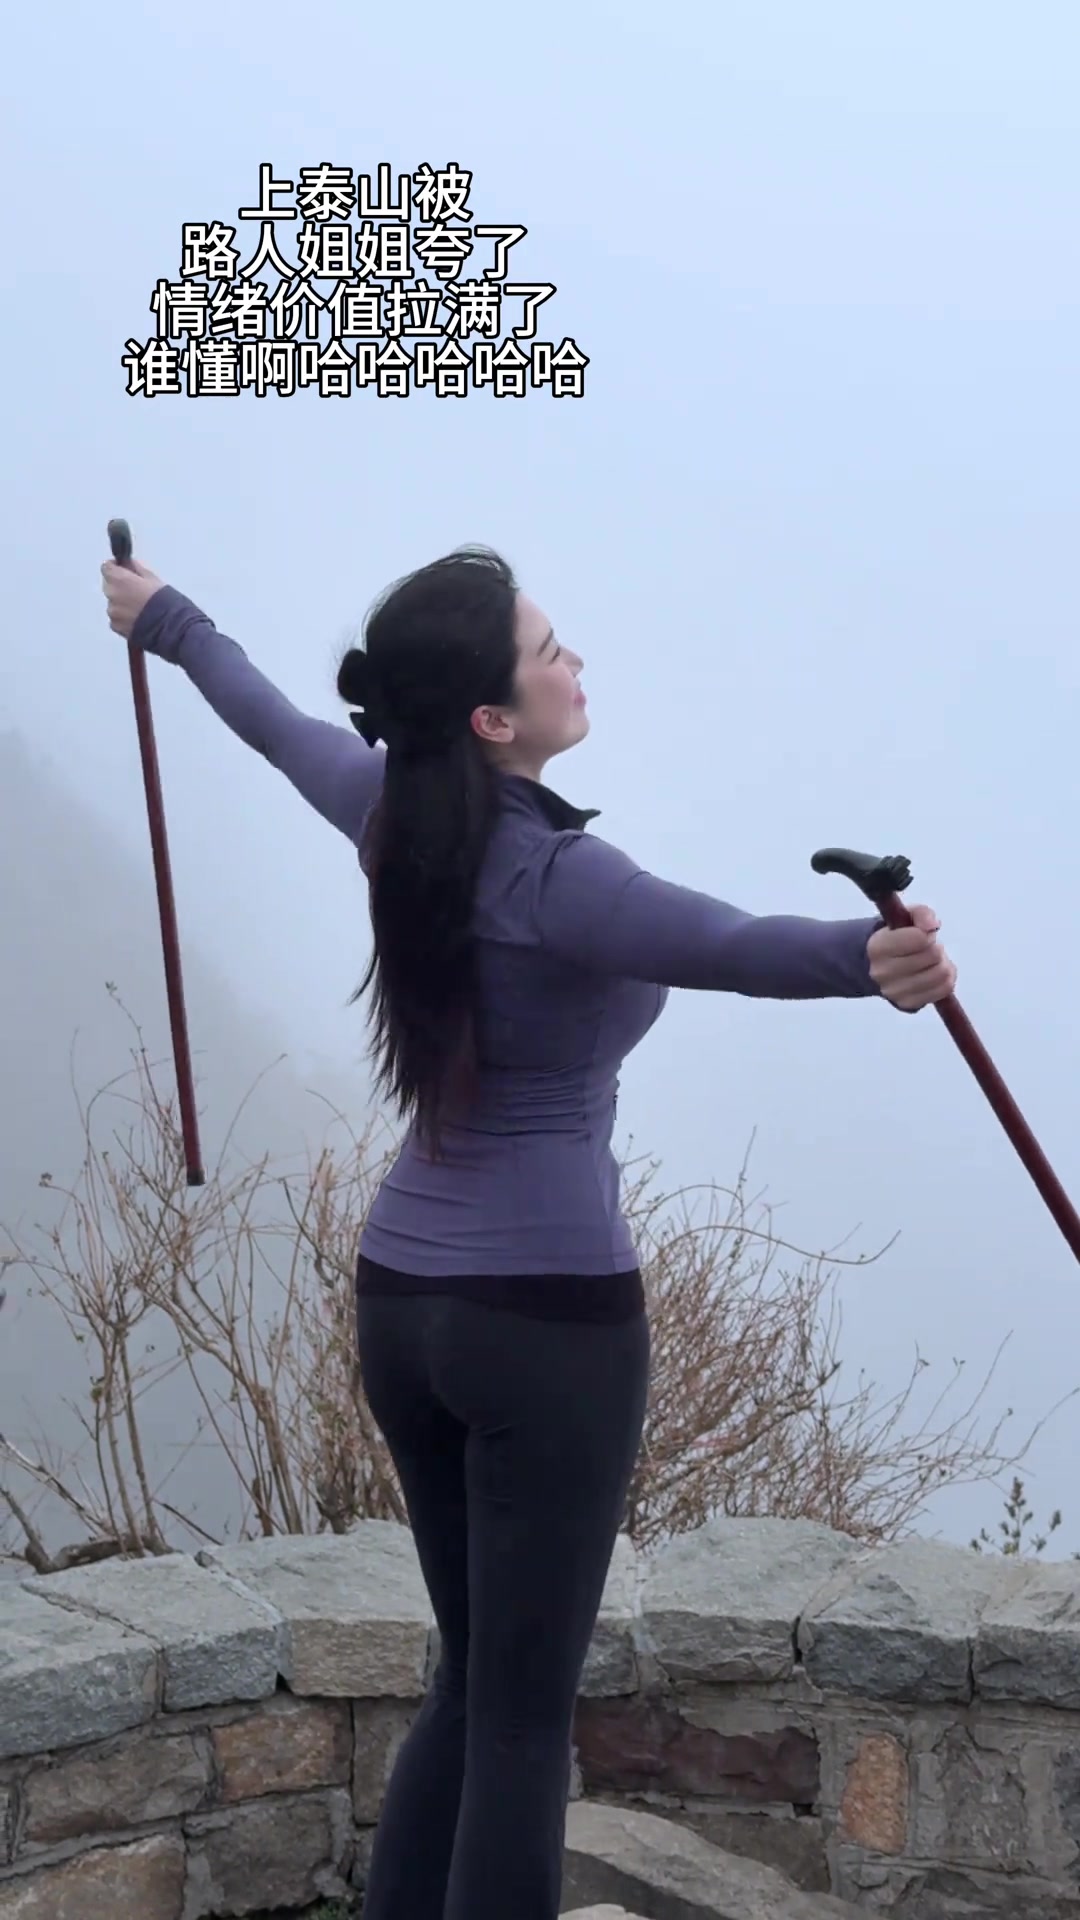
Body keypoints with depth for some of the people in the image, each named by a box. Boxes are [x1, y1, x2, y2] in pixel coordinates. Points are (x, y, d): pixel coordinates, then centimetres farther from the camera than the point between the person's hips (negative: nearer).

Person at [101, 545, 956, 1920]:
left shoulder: (391, 811, 3)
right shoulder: (551, 874, -19)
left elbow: (273, 719, 23)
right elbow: (722, 945, -40)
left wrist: (166, 619, 42)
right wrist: (867, 959, -59)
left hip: (400, 1301, 8)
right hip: (548, 1316, -8)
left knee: (472, 1681, 18)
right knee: (523, 1712, 0)